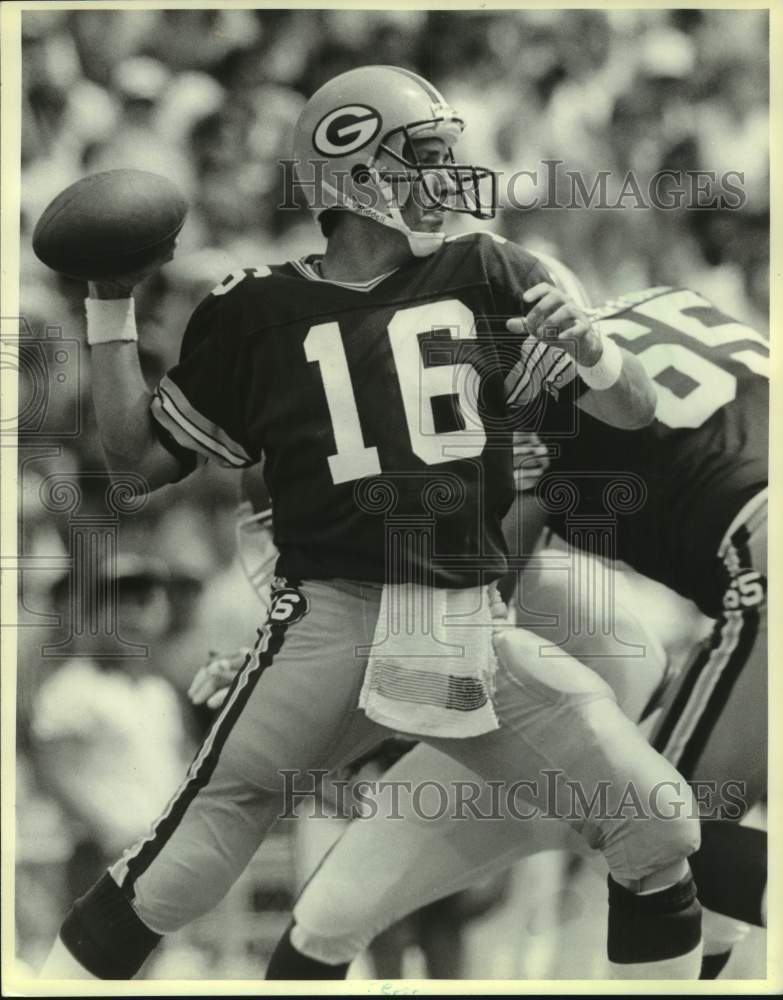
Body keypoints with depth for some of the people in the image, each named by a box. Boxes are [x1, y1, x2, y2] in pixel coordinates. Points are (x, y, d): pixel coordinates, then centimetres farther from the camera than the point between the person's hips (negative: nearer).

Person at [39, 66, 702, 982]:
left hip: (472, 630, 3)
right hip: (331, 622, -3)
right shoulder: (258, 312, 5)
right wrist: (110, 307, 3)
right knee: (180, 869, -13)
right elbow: (141, 457, 11)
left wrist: (585, 344, -13)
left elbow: (634, 410, 9)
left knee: (659, 832, -4)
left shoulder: (485, 277, 9)